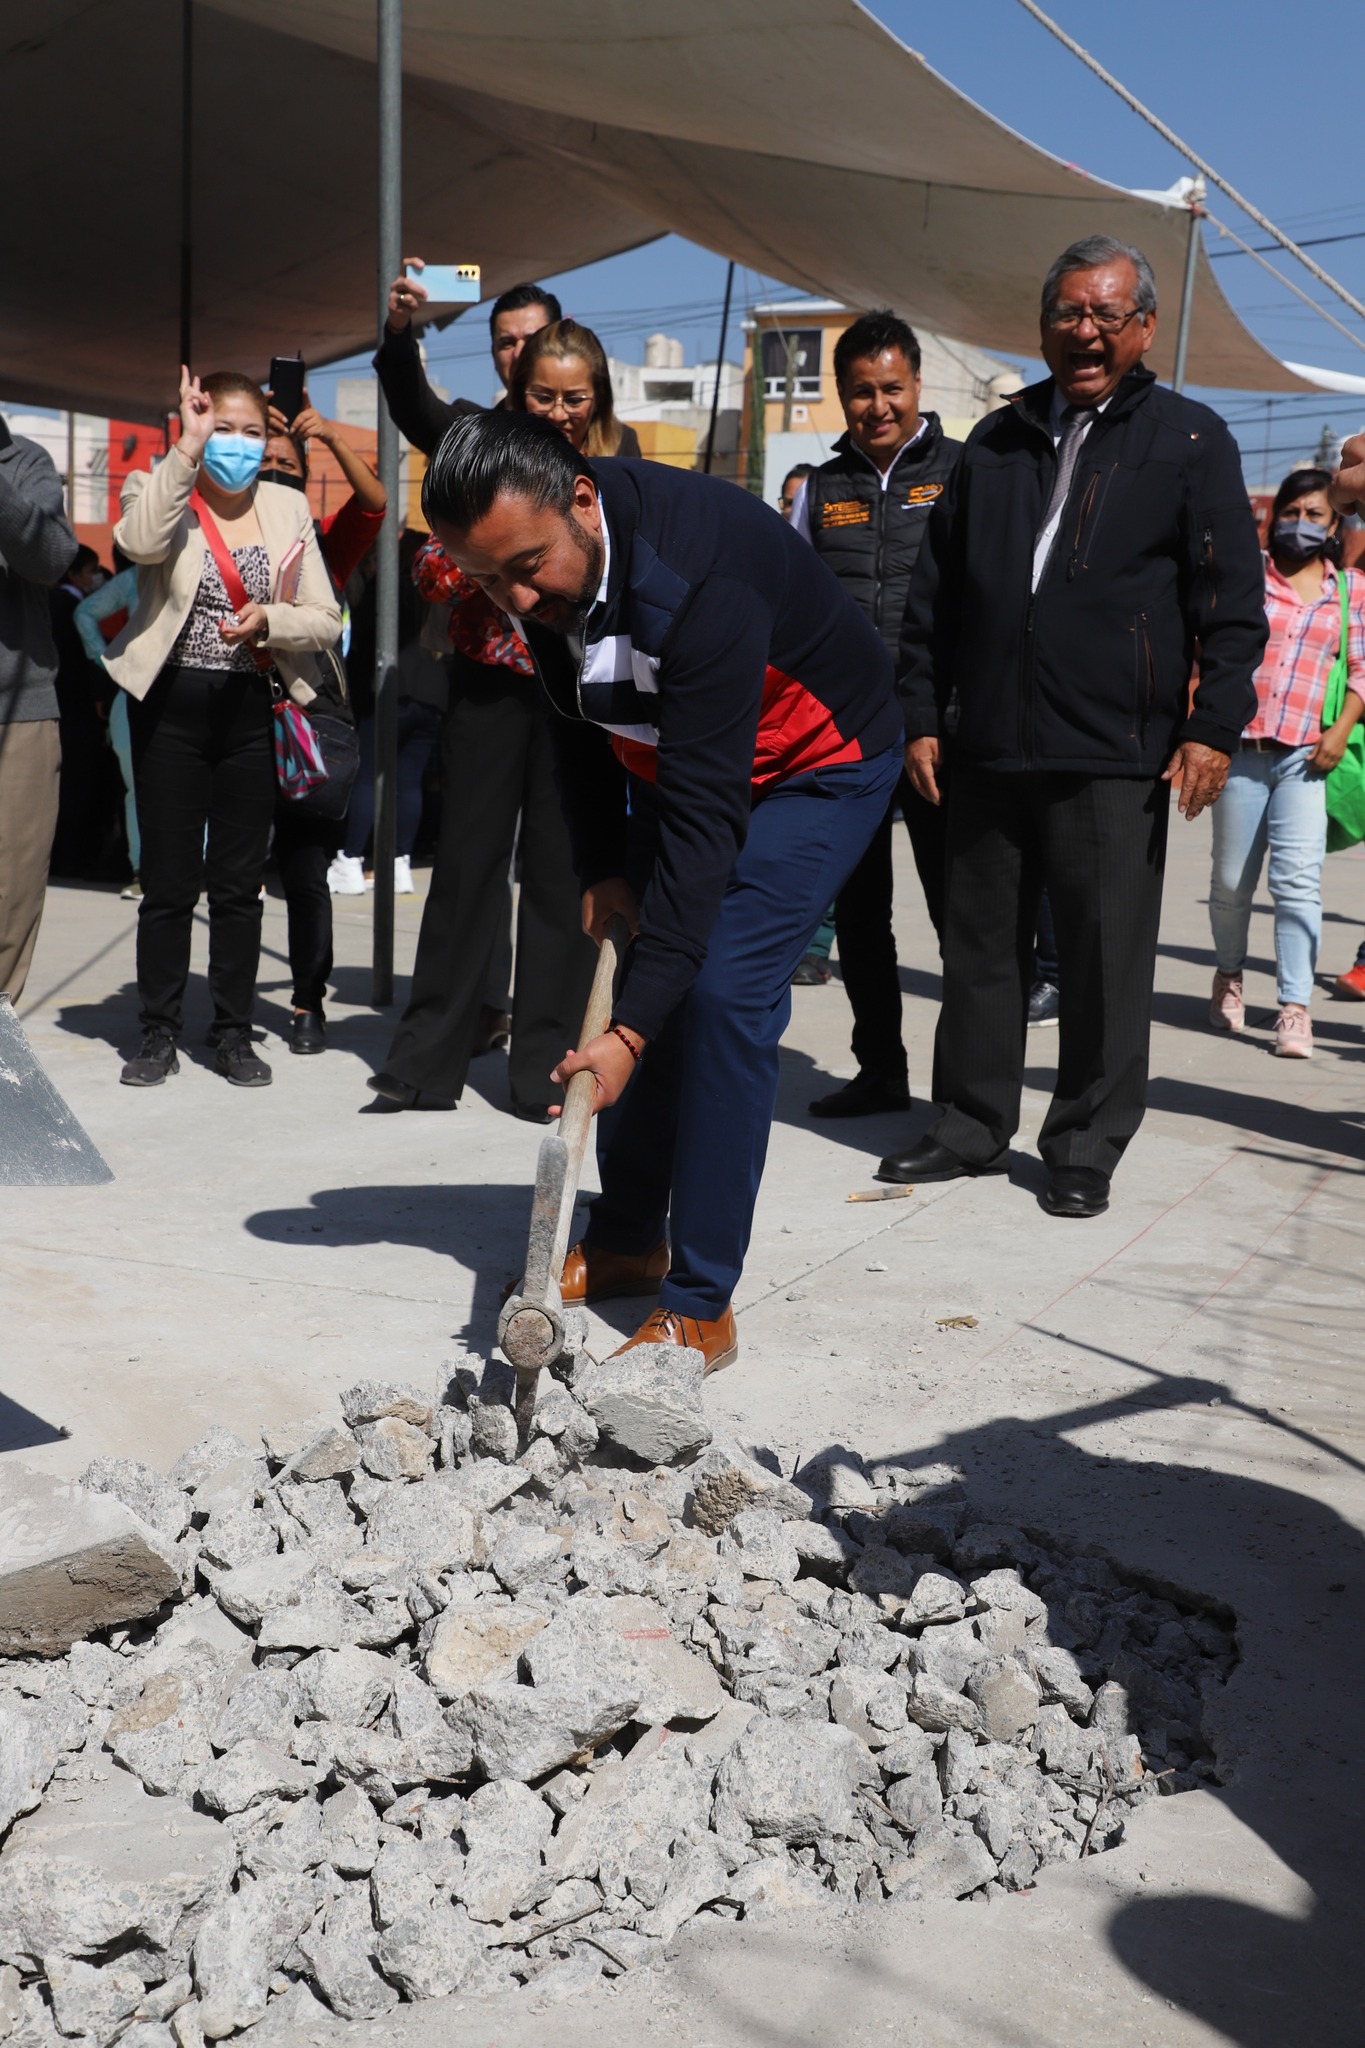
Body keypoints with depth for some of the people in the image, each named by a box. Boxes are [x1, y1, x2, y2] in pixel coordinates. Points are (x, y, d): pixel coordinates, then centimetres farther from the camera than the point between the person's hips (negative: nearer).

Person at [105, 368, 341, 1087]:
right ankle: (159, 1032, 14)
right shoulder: (162, 492, 1)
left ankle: (233, 1033, 16)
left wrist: (268, 619, -13)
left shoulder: (287, 509, 9)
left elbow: (326, 621, 5)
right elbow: (138, 542, -25)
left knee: (239, 881, 7)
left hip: (250, 711, 2)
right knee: (168, 880, 2)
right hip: (171, 708, -2)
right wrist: (186, 451, -26)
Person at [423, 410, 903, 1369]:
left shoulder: (701, 577, -39)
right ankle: (625, 1240, 22)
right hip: (673, 752, 7)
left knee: (722, 989, -19)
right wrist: (602, 867, -2)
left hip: (817, 765, -7)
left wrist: (630, 1029, -42)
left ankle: (701, 1306, -11)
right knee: (650, 979, 4)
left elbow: (704, 816, -41)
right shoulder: (544, 569, -15)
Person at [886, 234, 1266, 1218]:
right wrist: (923, 718, 10)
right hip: (989, 750, 4)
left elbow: (1235, 601, -1)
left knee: (1105, 963, 2)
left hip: (1115, 758, -4)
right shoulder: (997, 442, 15)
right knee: (981, 949, 10)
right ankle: (972, 1127, 23)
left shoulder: (1191, 439, 4)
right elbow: (935, 594, 16)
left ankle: (1088, 1147, 15)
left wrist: (1215, 728, -10)